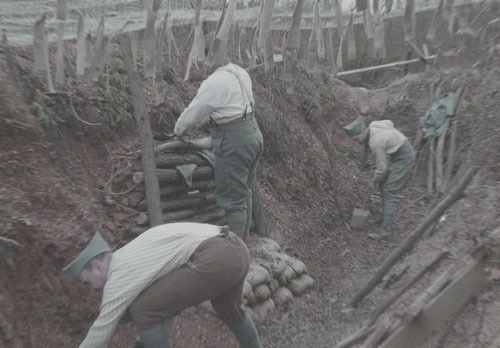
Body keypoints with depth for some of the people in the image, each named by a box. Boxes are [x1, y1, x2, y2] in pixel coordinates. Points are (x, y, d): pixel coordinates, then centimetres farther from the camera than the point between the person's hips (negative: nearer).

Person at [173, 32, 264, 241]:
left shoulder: (214, 82, -17)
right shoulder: (240, 73, 10)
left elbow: (193, 111, -7)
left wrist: (179, 129, 13)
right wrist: (203, 122, 24)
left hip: (233, 142, -10)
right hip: (251, 132, 10)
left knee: (232, 198, 1)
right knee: (244, 191, 21)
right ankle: (242, 239, 37)